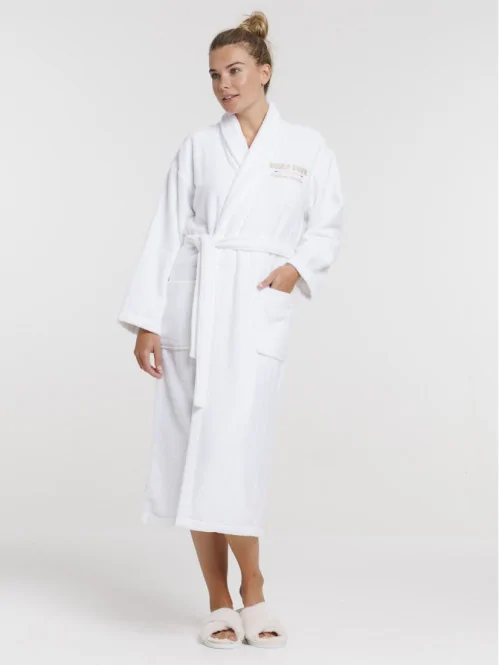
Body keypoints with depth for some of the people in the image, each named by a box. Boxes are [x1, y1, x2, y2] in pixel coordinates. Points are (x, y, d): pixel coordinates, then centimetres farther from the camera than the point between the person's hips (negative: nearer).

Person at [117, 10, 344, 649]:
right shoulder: (198, 145, 8)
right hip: (190, 306, 2)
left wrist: (299, 268, -7)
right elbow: (167, 232, 5)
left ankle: (250, 592, 6)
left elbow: (326, 226, 13)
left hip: (257, 312, -2)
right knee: (192, 453, 1)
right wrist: (146, 320, -1)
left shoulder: (306, 147, 7)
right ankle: (220, 603, 12)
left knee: (234, 450, -12)